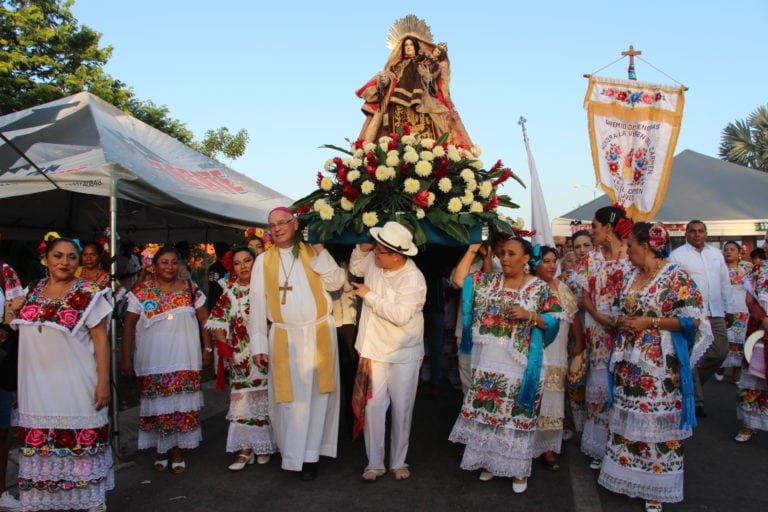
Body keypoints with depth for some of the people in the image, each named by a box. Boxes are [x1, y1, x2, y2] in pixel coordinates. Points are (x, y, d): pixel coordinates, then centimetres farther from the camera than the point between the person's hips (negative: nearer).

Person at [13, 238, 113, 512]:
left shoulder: (89, 294, -7)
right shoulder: (32, 292, 9)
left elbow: (100, 338, -9)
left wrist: (103, 381, -13)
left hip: (75, 385, -5)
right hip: (37, 384, 5)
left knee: (81, 443, 1)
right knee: (39, 444, 11)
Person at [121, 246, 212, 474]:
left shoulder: (191, 289, 4)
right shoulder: (141, 291, 1)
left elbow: (204, 319, 7)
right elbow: (129, 325, 2)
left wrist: (207, 348, 1)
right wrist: (126, 357, -2)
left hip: (184, 360, 1)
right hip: (152, 360, 0)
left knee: (181, 405, 3)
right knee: (157, 405, 5)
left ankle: (177, 451, 16)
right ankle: (161, 449, 21)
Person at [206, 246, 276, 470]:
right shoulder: (229, 293, 7)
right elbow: (217, 323, 8)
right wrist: (223, 345, -6)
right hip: (240, 357, 2)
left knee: (264, 399, 5)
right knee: (242, 400, 0)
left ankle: (264, 446, 18)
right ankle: (246, 449, 6)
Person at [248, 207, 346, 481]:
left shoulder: (314, 252, 6)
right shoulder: (263, 260, 6)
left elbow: (336, 282, -5)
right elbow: (257, 304, 4)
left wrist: (320, 253, -12)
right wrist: (258, 344, -1)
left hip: (319, 335, 0)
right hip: (283, 339, 0)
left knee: (317, 394, 4)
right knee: (288, 396, 3)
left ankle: (310, 454, 15)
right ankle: (292, 454, 15)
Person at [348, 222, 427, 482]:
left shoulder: (413, 280, -21)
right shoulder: (374, 261, -2)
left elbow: (400, 315, -30)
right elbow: (355, 269, 21)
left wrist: (369, 295, -22)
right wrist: (362, 247, 1)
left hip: (403, 354, -5)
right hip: (373, 349, 5)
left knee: (401, 409, 7)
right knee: (372, 406, 5)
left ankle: (399, 462, 23)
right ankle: (374, 463, 17)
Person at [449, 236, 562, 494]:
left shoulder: (539, 288, -2)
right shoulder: (489, 282, 8)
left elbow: (553, 321, -3)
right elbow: (459, 278, 2)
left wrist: (529, 315, -19)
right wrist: (473, 249, 2)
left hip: (519, 366, -3)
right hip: (487, 362, 4)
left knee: (516, 415, 4)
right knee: (487, 412, 11)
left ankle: (517, 469, 21)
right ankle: (489, 461, 29)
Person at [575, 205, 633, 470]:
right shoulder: (591, 258, 11)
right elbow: (585, 295, 7)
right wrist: (599, 316, -10)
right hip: (598, 331, 4)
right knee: (599, 384, 6)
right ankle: (600, 445, 19)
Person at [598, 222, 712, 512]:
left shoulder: (676, 277, -10)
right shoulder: (630, 276, 11)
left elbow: (692, 319, -13)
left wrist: (650, 322, -17)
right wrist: (620, 320, -1)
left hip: (659, 366, -7)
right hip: (628, 362, 7)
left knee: (656, 422, 0)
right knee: (626, 420, 12)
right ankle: (626, 475, 27)